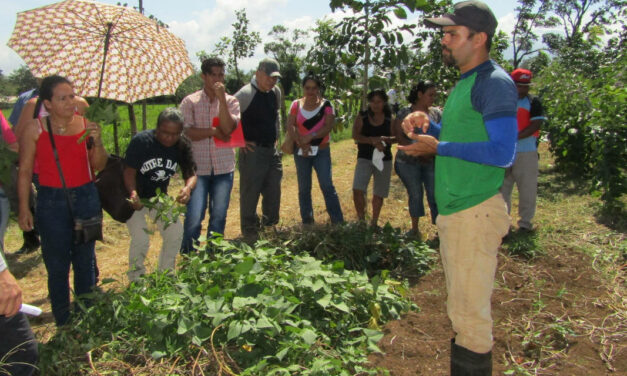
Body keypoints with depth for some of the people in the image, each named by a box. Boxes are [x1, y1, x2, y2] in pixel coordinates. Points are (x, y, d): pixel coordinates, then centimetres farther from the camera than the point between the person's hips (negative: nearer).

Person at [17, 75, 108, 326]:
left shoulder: (85, 124, 0)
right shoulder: (35, 129, -5)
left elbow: (99, 166, 5)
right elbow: (25, 170, -1)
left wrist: (97, 142, -14)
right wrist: (24, 208, -4)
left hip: (86, 198, 2)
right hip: (52, 202, -2)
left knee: (85, 261, 12)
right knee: (57, 265, 3)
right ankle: (64, 324, 19)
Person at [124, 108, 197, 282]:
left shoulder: (182, 145, -13)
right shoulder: (140, 141, -25)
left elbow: (191, 174, -15)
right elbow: (129, 171, -24)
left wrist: (188, 188, -39)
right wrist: (133, 193, -43)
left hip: (159, 196, 4)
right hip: (135, 198, -4)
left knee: (175, 233, -4)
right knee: (140, 241, -17)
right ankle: (136, 282, 8)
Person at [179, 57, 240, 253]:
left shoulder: (231, 101, 6)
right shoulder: (190, 101, 2)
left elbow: (228, 128, -11)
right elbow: (186, 132, -9)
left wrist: (221, 98, -14)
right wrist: (214, 131, -10)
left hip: (223, 168, 2)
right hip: (197, 167, -2)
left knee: (219, 216, 7)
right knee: (194, 217, -7)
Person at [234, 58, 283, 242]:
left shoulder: (276, 92, 9)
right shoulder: (246, 94, -15)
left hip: (272, 150, 7)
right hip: (252, 152, -7)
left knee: (273, 192, 13)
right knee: (250, 193, 0)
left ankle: (270, 225, 30)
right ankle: (250, 232, 12)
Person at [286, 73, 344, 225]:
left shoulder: (326, 105, -1)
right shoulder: (296, 104, 3)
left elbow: (329, 126, -11)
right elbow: (290, 126, -6)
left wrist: (311, 136, -22)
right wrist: (301, 143, -18)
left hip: (321, 151, -2)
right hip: (301, 152, 2)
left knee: (327, 186, -9)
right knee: (304, 188, 7)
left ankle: (338, 222, -3)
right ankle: (307, 222, 18)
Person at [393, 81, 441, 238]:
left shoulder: (437, 113, 7)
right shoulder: (405, 113, 0)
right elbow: (399, 136, -6)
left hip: (431, 161, 2)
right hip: (408, 162, -1)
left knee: (435, 195, -2)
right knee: (415, 195, 7)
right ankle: (415, 228, 22)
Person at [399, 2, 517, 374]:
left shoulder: (495, 83, -13)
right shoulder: (465, 82, 16)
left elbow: (502, 152, -22)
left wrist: (437, 147, -17)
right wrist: (427, 123, 8)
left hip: (475, 213, -10)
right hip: (453, 211, 10)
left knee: (471, 315, 0)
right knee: (462, 308, 19)